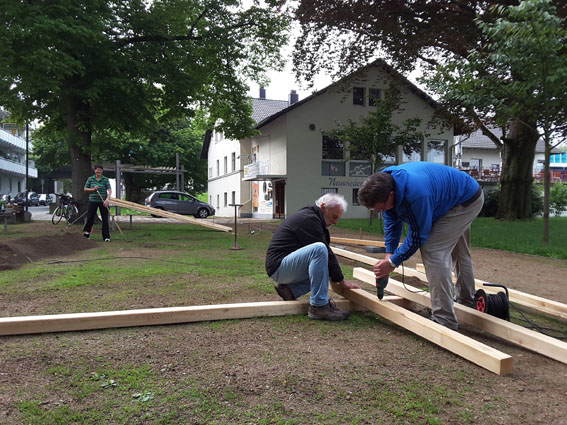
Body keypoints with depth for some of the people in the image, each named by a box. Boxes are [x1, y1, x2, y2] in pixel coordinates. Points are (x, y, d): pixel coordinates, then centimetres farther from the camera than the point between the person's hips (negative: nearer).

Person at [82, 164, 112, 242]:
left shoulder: (105, 179, 0)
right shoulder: (90, 179, 6)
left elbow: (109, 190, -9)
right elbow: (85, 189, 8)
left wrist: (107, 199, -23)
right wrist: (93, 189, -10)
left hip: (103, 202, -1)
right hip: (93, 201, 1)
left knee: (105, 219, -1)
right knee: (90, 218, 4)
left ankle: (106, 237, 6)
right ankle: (86, 232, 25)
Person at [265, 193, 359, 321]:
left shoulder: (312, 217, 16)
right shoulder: (308, 219, -16)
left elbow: (327, 254, 18)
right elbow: (325, 252, -17)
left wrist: (339, 279, 14)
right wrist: (342, 282, -11)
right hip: (278, 266, -11)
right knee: (319, 249, -30)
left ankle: (289, 289, 9)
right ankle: (318, 307, -27)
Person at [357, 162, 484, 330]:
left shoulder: (416, 193, -42)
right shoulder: (384, 183, -15)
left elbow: (417, 236, -30)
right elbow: (392, 223, -2)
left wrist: (392, 262, -22)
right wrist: (389, 253, -9)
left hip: (468, 201, -10)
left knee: (432, 250, -21)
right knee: (460, 253, 25)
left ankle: (444, 321, -17)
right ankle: (466, 302, 48)